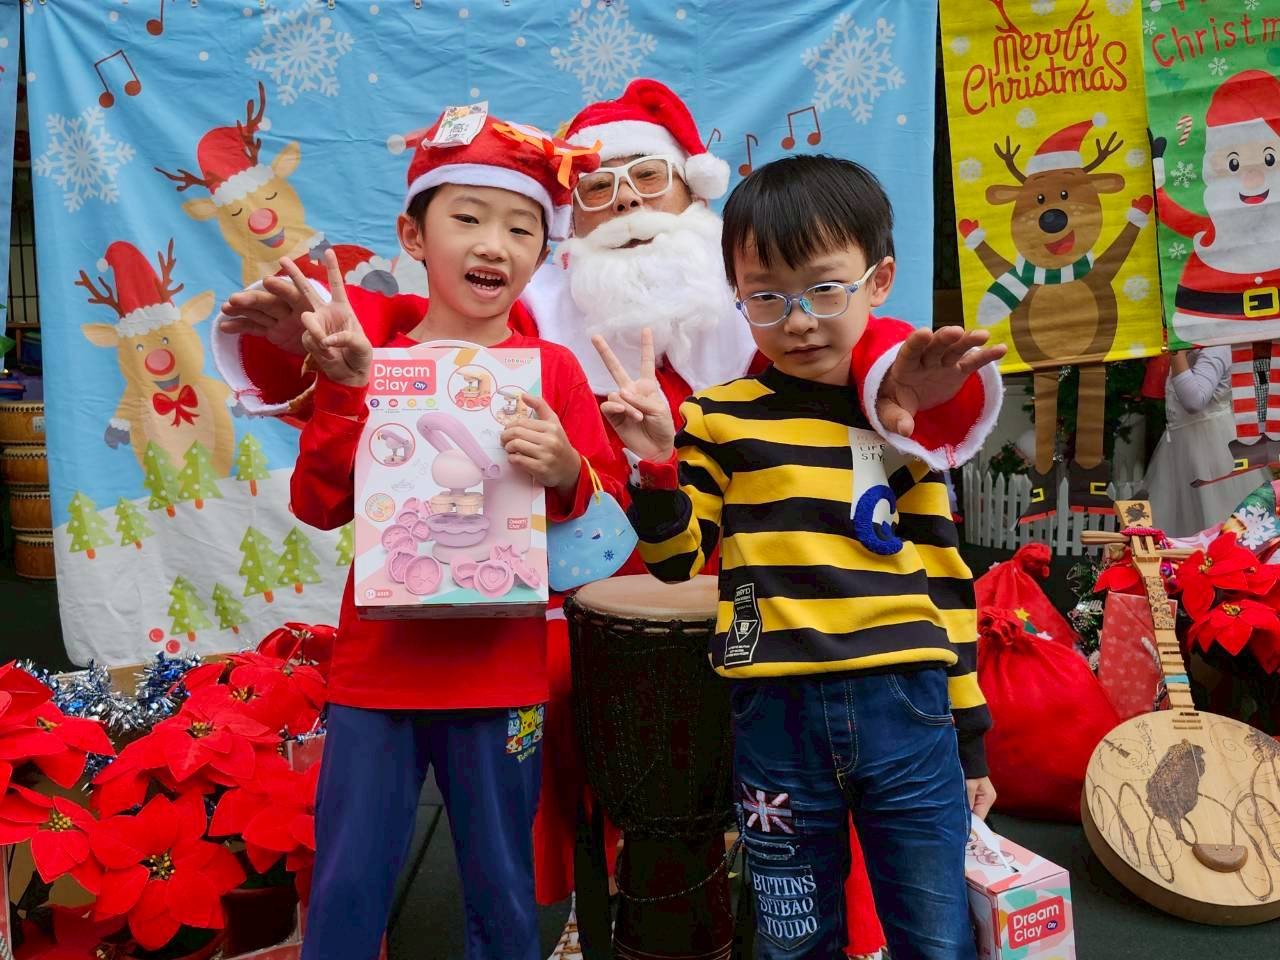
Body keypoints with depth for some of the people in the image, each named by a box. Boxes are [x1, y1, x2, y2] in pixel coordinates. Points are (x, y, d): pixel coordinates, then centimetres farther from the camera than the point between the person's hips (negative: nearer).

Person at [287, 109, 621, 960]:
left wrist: (566, 473, -21)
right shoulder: (370, 350, 1)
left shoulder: (552, 369, -2)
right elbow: (320, 506, -5)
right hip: (377, 666, 1)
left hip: (501, 675, 0)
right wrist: (344, 387, -16)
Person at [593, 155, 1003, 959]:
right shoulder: (723, 418, -1)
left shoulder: (911, 417, 6)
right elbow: (677, 562, 1)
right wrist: (656, 465, -17)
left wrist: (968, 733, 11)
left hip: (906, 708, 2)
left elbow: (944, 579, 10)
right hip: (778, 714, -1)